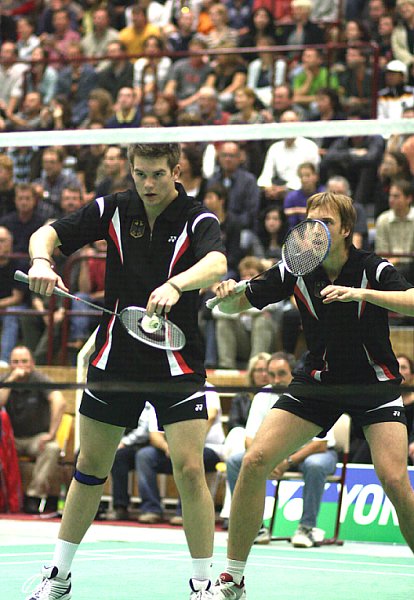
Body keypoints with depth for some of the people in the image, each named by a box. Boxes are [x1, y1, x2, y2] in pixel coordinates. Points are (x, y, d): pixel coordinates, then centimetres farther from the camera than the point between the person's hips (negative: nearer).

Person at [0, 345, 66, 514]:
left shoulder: (39, 380, -12)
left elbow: (60, 402, -28)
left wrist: (51, 434, -32)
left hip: (37, 437, -2)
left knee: (52, 448, -34)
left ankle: (33, 496, -25)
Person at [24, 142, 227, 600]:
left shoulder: (198, 220, -11)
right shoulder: (114, 210, -1)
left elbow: (217, 264, -31)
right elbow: (47, 233, 0)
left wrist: (175, 285, -51)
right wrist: (41, 261, -23)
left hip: (176, 363, -3)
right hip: (115, 357, 3)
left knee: (190, 469, -13)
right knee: (90, 467, 13)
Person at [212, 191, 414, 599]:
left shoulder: (374, 269, -15)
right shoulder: (295, 271, -6)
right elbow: (237, 306, 2)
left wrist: (360, 293, -43)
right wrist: (229, 294, -22)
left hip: (373, 382, -3)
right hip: (317, 379, 3)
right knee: (255, 461, -11)